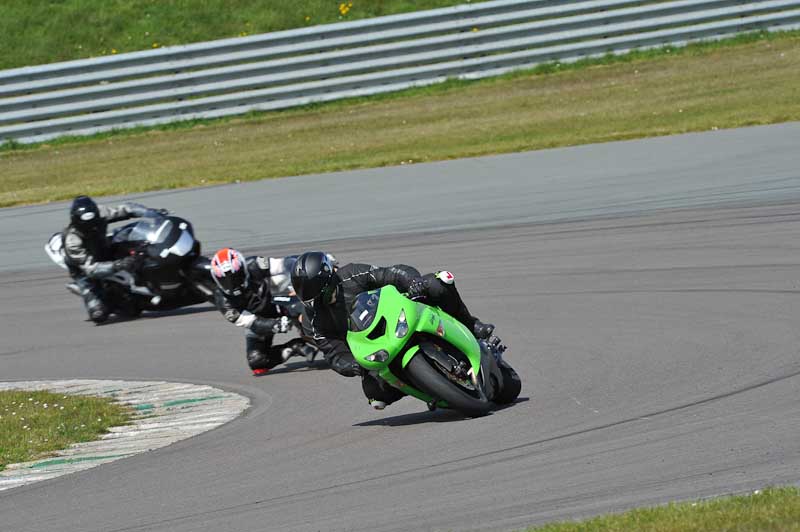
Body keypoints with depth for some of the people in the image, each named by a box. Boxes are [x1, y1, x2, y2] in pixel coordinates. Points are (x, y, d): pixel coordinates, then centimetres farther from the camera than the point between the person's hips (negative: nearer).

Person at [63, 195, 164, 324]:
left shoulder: (99, 213, -24)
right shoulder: (73, 241, -37)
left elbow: (126, 209, -13)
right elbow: (90, 268, -42)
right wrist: (116, 266, -56)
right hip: (85, 273, -6)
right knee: (99, 315, -17)